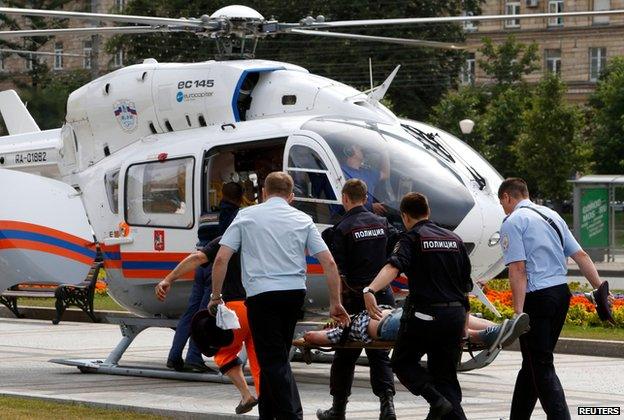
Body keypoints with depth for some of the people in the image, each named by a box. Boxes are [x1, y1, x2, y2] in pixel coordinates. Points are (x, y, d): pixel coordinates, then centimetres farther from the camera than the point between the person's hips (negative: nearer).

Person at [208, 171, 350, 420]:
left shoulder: (247, 216, 5)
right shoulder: (303, 220, 11)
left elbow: (221, 259, -2)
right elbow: (329, 263, 4)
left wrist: (216, 296, 9)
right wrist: (335, 303, 11)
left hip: (262, 294, -4)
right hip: (295, 293, 4)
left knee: (273, 361, -4)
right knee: (276, 356, 18)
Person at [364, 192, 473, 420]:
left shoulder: (412, 238, -3)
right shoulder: (454, 239, 15)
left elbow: (393, 267, -23)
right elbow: (466, 284, 18)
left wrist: (370, 290, -38)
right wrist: (464, 320, 27)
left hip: (424, 314, -5)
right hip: (455, 314, 5)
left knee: (403, 361, 12)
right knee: (445, 373, 12)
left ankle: (437, 400, -10)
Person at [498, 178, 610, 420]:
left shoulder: (512, 222, -6)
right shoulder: (551, 215, 17)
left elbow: (518, 270, -15)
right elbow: (581, 256, 13)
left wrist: (518, 313, -18)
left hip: (537, 298, -8)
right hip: (562, 292, 8)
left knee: (541, 366, -5)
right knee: (533, 363, 18)